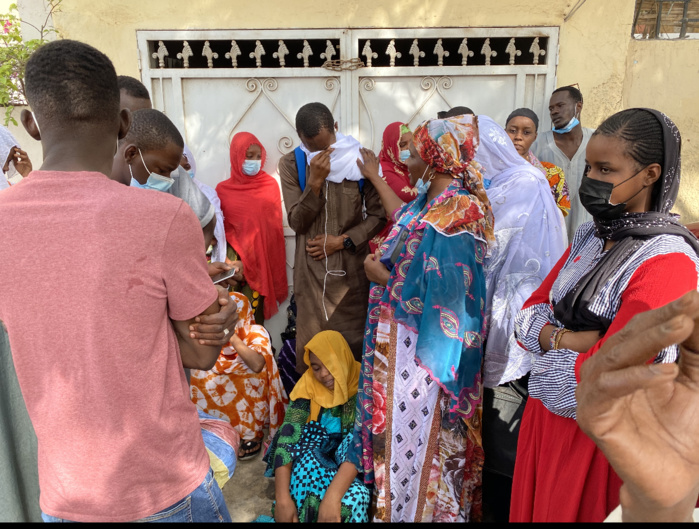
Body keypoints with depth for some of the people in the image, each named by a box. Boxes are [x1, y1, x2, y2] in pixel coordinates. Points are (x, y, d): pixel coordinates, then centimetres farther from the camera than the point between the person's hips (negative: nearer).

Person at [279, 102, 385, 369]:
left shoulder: (360, 158, -3)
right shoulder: (291, 164, -2)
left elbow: (377, 215, 0)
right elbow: (296, 222, -7)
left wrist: (341, 241, -10)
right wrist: (315, 182, -19)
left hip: (352, 268, 0)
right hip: (311, 269, 0)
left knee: (353, 341, 7)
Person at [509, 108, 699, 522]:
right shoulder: (591, 235, 1)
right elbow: (530, 314, 1)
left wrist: (550, 339, -10)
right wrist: (573, 339, -17)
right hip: (546, 420, 7)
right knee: (535, 510, 24)